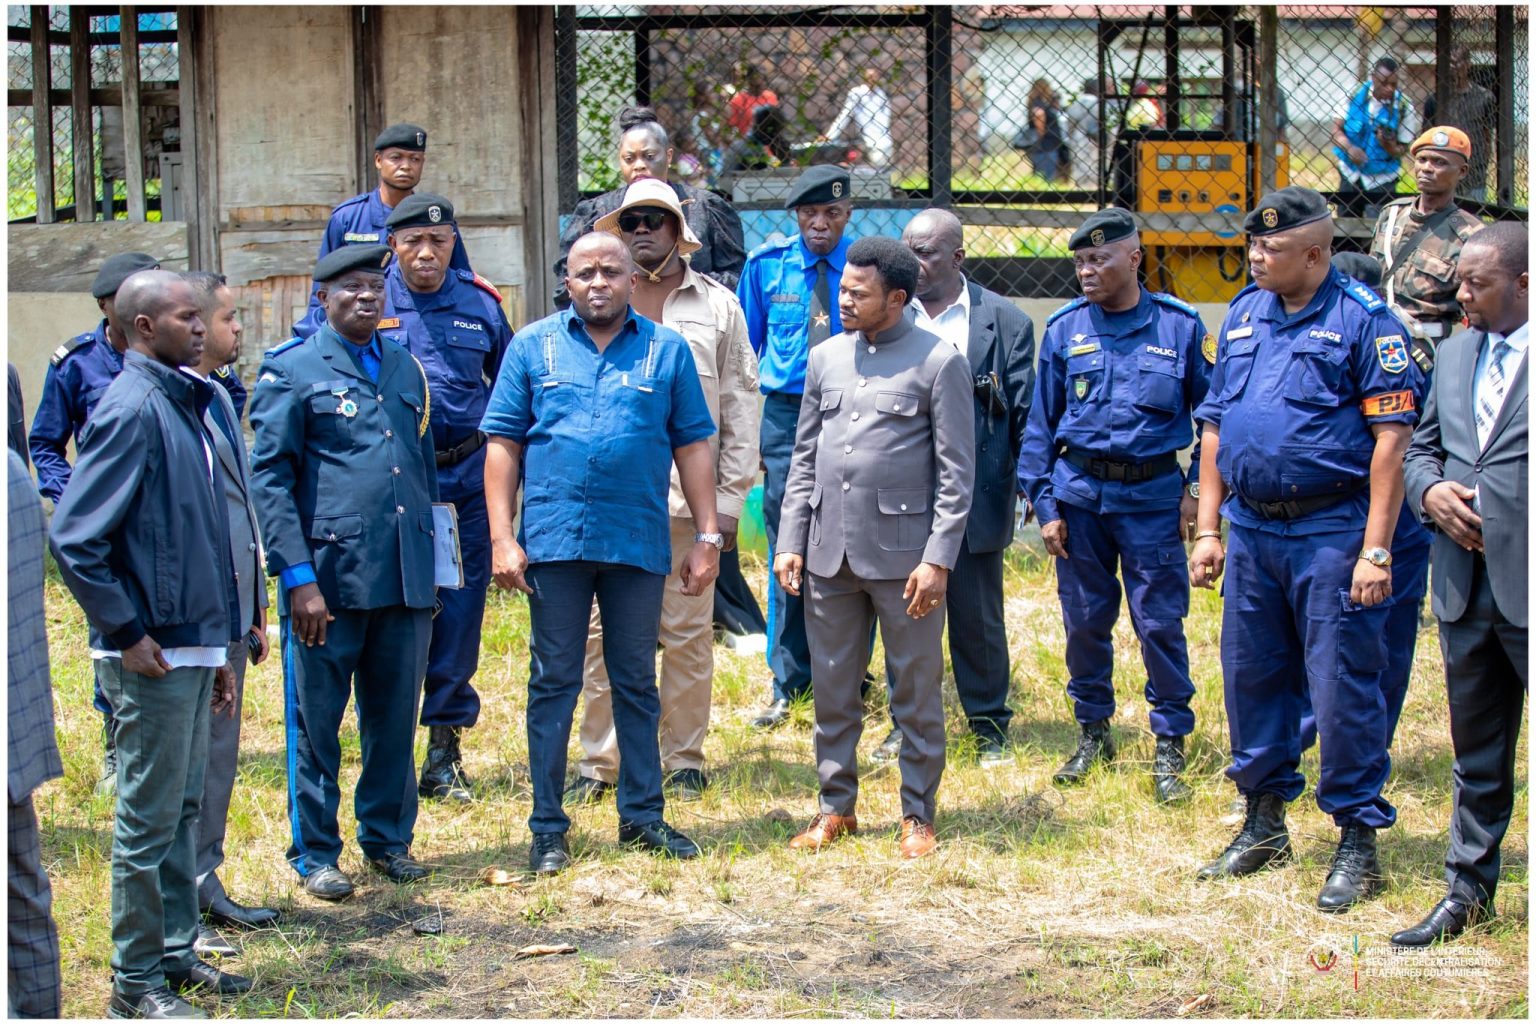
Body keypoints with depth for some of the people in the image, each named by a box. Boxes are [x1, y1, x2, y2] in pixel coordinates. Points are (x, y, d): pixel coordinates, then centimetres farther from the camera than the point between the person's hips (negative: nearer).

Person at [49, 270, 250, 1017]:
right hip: (153, 654, -9)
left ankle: (175, 954, 27)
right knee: (148, 820, -1)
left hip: (191, 646, 9)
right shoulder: (131, 409, -15)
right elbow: (73, 537, -20)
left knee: (181, 810, 16)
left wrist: (218, 650, 20)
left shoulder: (183, 404, 12)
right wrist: (125, 634, -18)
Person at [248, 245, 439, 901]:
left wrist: (432, 568, 19)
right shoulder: (291, 371, -1)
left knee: (395, 717, 11)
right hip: (329, 578, -5)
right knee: (317, 722, 3)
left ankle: (388, 838, 24)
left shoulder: (407, 370, 16)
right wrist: (298, 577, -12)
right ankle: (315, 854, 13)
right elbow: (270, 478, -5)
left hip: (406, 578, 5)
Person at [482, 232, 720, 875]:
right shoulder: (533, 347, 5)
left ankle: (642, 815, 20)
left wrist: (708, 537, 2)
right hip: (555, 540, -1)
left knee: (636, 681, 10)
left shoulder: (667, 351, 7)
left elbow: (693, 446, 7)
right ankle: (548, 828, 10)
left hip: (639, 544, 1)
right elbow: (503, 444, 3)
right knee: (554, 682, 4)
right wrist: (501, 537, -5)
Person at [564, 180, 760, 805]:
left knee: (689, 630, 4)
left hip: (689, 495, 0)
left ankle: (684, 759, 13)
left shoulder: (717, 305, 8)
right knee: (604, 631, 0)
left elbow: (740, 405, 8)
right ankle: (599, 762, 7)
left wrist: (731, 495, 1)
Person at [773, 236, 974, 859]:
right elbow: (804, 458, 16)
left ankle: (918, 815, 13)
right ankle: (836, 807, 21)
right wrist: (789, 542, 8)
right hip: (830, 552, 5)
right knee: (832, 690, 10)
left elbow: (957, 471, -6)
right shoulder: (825, 359, 11)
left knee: (916, 691, 3)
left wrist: (939, 558, -12)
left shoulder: (938, 362, -4)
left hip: (903, 552, -5)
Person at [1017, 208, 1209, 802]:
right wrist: (1044, 504, 2)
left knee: (1161, 622, -2)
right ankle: (1092, 732, 24)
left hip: (1153, 494, -2)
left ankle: (1170, 746, 8)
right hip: (1079, 490, 2)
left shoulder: (1179, 327, -1)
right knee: (1084, 620, 9)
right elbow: (1041, 423, 7)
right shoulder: (1065, 330, 3)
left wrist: (1197, 489, -2)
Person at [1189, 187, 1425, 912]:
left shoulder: (1363, 320, -9)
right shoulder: (1243, 316, 11)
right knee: (1250, 677, 13)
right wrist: (1208, 529, 11)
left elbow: (1391, 437, -12)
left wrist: (1375, 551, -16)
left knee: (1343, 687, -3)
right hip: (1251, 528, 6)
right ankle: (1264, 824, 28)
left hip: (1332, 532, -6)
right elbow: (1215, 426, 16)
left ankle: (1358, 840, 8)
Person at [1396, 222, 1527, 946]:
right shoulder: (1455, 355, 15)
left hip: (1531, 585, -7)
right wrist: (1430, 490, -1)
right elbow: (1421, 445, 20)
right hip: (1466, 586, 7)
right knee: (1476, 752, 16)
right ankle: (1468, 893, 25)